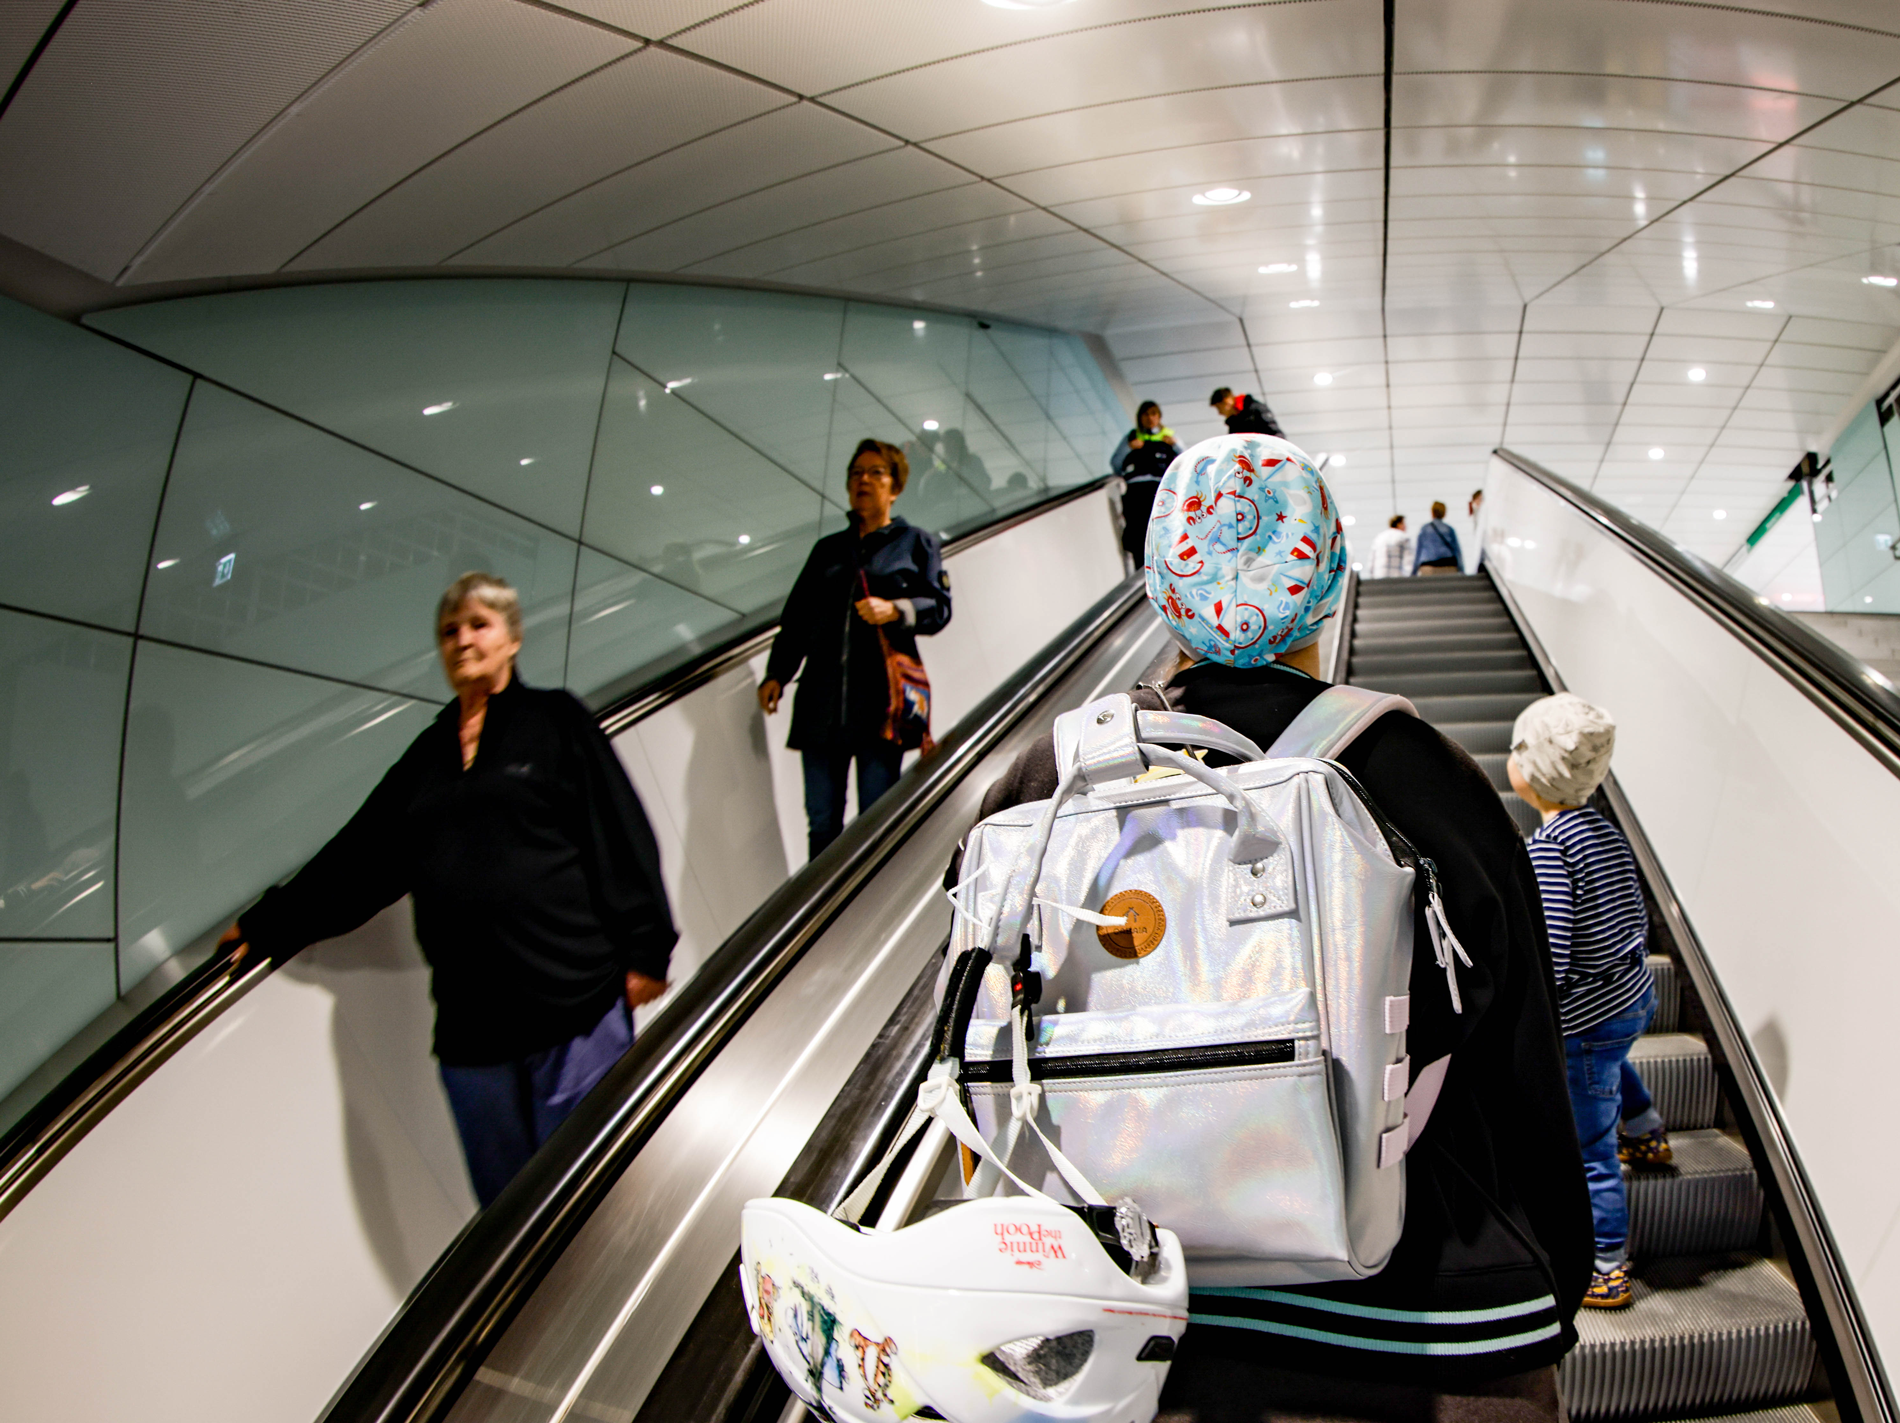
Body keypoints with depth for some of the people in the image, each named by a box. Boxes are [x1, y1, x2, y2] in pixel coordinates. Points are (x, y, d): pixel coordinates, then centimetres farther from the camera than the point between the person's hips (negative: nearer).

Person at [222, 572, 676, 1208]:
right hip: (469, 1024, 5)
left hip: (573, 1006, -5)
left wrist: (643, 952, -8)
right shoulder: (428, 752, 18)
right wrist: (271, 922, 28)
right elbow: (361, 855, 24)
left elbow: (620, 836, -2)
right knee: (502, 1199, 11)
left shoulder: (554, 722, 4)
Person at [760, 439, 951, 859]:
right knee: (821, 822, 2)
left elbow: (939, 606, 5)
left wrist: (895, 611, -14)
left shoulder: (916, 544, 15)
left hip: (880, 700, -3)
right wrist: (777, 673, 8)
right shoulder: (827, 550, 24)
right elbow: (796, 618, 20)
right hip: (823, 702, 3)